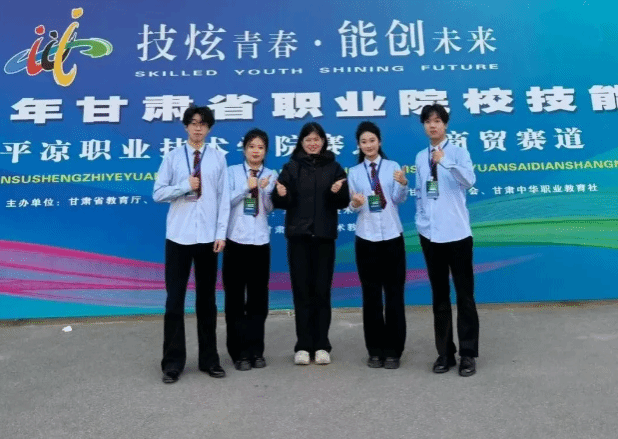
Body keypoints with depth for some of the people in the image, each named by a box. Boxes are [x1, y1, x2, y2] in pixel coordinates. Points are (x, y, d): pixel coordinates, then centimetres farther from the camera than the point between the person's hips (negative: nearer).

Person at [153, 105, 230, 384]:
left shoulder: (218, 158, 5)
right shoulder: (172, 157, 5)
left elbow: (224, 198, 2)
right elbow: (158, 193, 0)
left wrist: (221, 233, -5)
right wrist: (185, 186, -13)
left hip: (208, 237, 1)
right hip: (178, 236, 0)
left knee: (206, 299, 10)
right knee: (175, 299, 4)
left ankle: (209, 359, 22)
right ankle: (172, 362, 16)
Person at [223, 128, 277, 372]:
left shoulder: (271, 175, 8)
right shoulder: (233, 172, 4)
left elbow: (269, 208, 1)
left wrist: (264, 189, -16)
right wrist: (247, 187, -15)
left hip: (260, 242, 2)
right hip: (235, 240, -1)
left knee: (258, 298, 6)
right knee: (235, 298, 2)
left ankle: (255, 351, 18)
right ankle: (239, 352, 13)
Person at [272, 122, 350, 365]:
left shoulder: (334, 167, 6)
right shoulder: (291, 167, 5)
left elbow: (344, 202, 2)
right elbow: (280, 203, 0)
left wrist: (338, 192, -18)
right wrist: (280, 194, -22)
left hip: (324, 235, 0)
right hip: (298, 235, 0)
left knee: (322, 290, 5)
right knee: (301, 290, 3)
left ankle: (322, 345, 14)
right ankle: (303, 345, 12)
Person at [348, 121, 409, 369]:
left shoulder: (392, 166, 3)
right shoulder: (354, 172, 7)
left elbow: (399, 199, -9)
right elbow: (352, 205, 1)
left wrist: (402, 184, -29)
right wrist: (355, 204, -21)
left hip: (392, 237, -1)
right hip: (366, 239, 1)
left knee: (394, 294, 3)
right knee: (371, 295, 7)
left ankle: (393, 351, 14)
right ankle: (375, 350, 17)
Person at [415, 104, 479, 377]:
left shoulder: (458, 152, -1)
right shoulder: (420, 157, 11)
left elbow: (469, 181, -20)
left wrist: (445, 162, -34)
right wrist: (421, 221, 6)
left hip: (456, 232, -4)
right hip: (429, 234, 4)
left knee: (464, 294, 3)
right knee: (439, 295, 10)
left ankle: (468, 354, 14)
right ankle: (445, 352, 20)